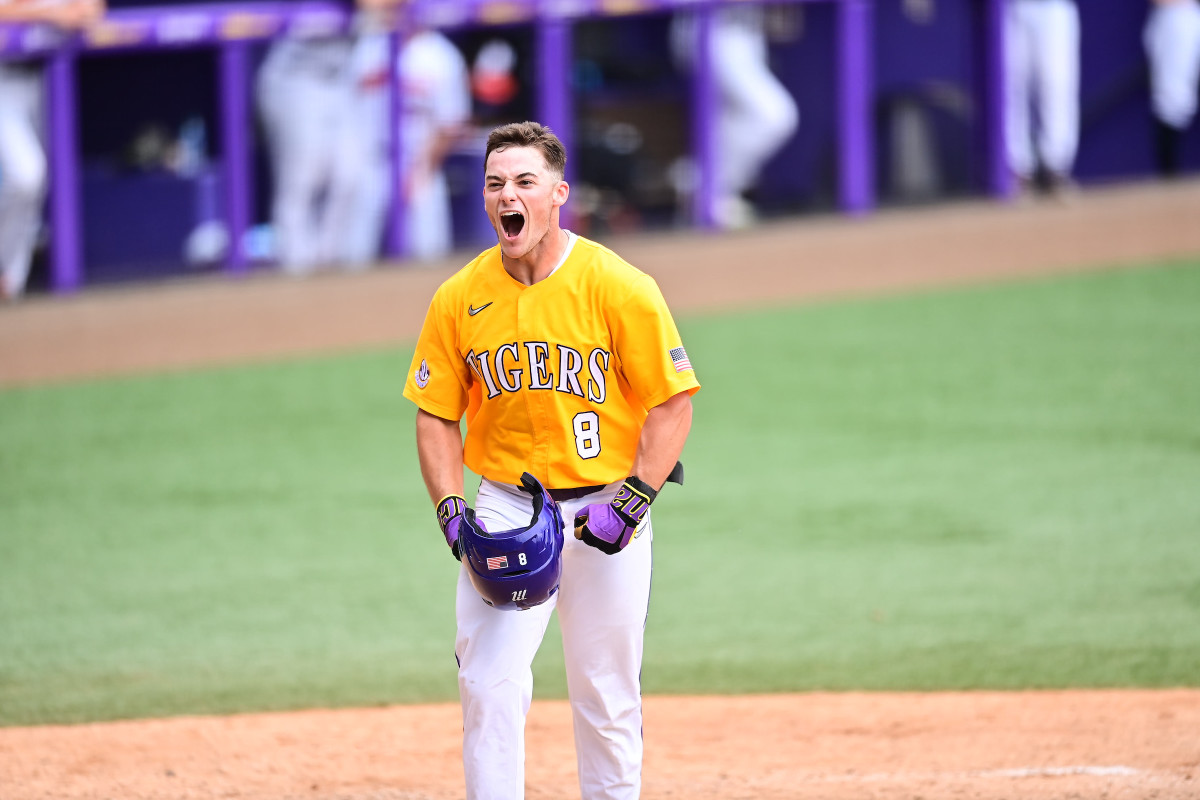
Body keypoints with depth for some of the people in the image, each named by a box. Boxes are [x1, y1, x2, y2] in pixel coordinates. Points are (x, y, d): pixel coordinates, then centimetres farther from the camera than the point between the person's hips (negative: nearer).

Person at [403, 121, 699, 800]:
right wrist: (451, 511, -8)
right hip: (505, 508, 2)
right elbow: (437, 417, 6)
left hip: (604, 506, -2)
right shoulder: (459, 298, -1)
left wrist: (631, 506, -15)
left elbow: (673, 404, -7)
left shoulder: (619, 287, -10)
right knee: (490, 685, -11)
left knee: (608, 698, 6)